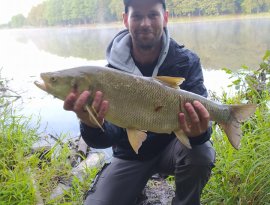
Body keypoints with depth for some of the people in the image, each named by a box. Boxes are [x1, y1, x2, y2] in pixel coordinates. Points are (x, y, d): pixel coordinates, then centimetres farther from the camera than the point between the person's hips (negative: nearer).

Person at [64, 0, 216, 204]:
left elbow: (200, 112, -22)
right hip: (130, 154, 1)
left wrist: (199, 132, -47)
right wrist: (93, 126, -45)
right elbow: (108, 137, -21)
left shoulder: (187, 62, -14)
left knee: (201, 153, -31)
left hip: (171, 144, 0)